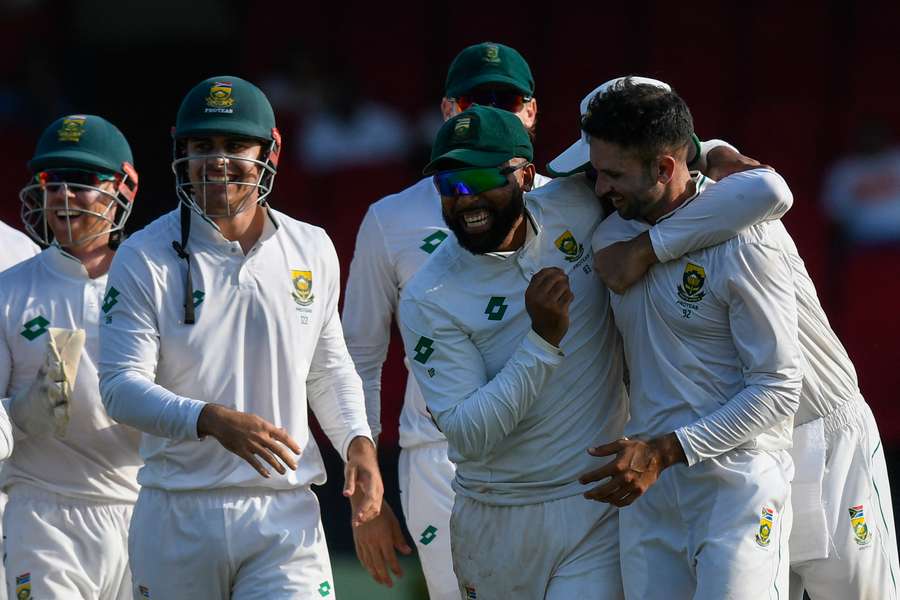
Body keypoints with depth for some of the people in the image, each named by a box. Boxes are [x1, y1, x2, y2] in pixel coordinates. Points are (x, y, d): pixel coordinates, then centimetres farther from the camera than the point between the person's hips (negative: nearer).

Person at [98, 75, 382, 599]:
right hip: (178, 517, -1)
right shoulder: (145, 259, -3)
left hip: (285, 516, 1)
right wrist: (210, 419, -27)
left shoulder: (312, 251, 9)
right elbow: (120, 387, -11)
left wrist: (358, 441, 3)